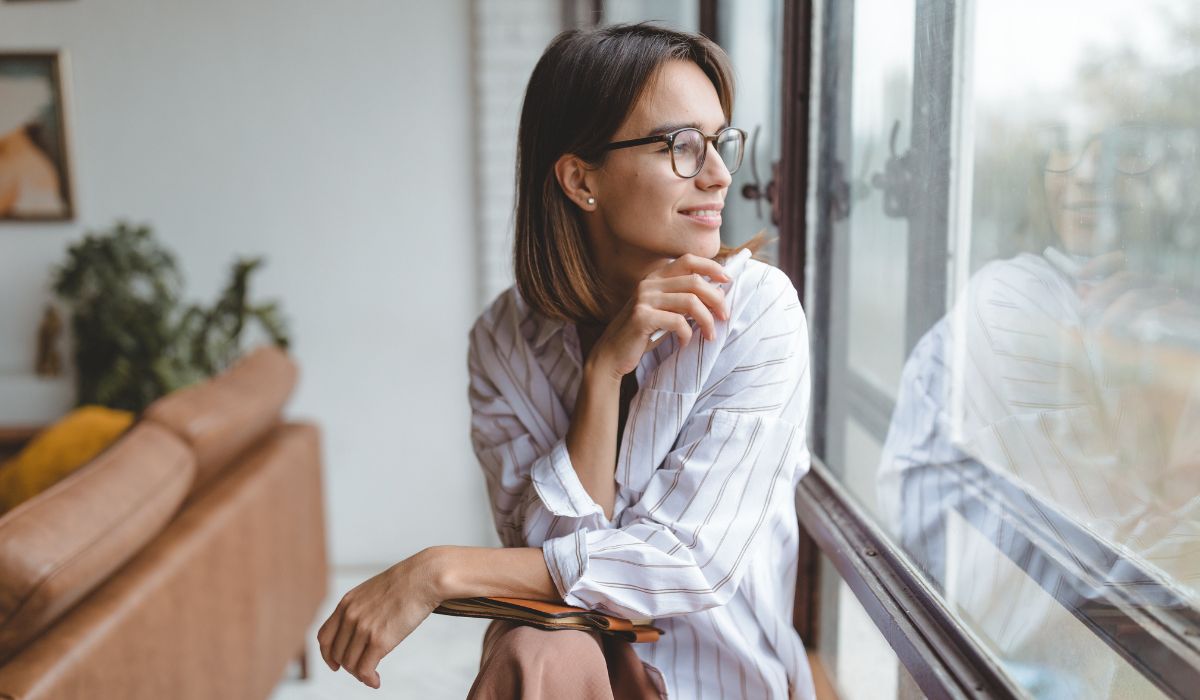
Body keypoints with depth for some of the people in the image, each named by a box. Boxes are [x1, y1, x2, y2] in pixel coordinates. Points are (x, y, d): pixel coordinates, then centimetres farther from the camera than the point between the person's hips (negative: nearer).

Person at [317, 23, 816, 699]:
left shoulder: (755, 307, -15)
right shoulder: (508, 337, -6)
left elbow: (692, 561, -20)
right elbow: (549, 546, -14)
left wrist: (439, 572, -23)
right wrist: (605, 369, -25)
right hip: (566, 639, 1)